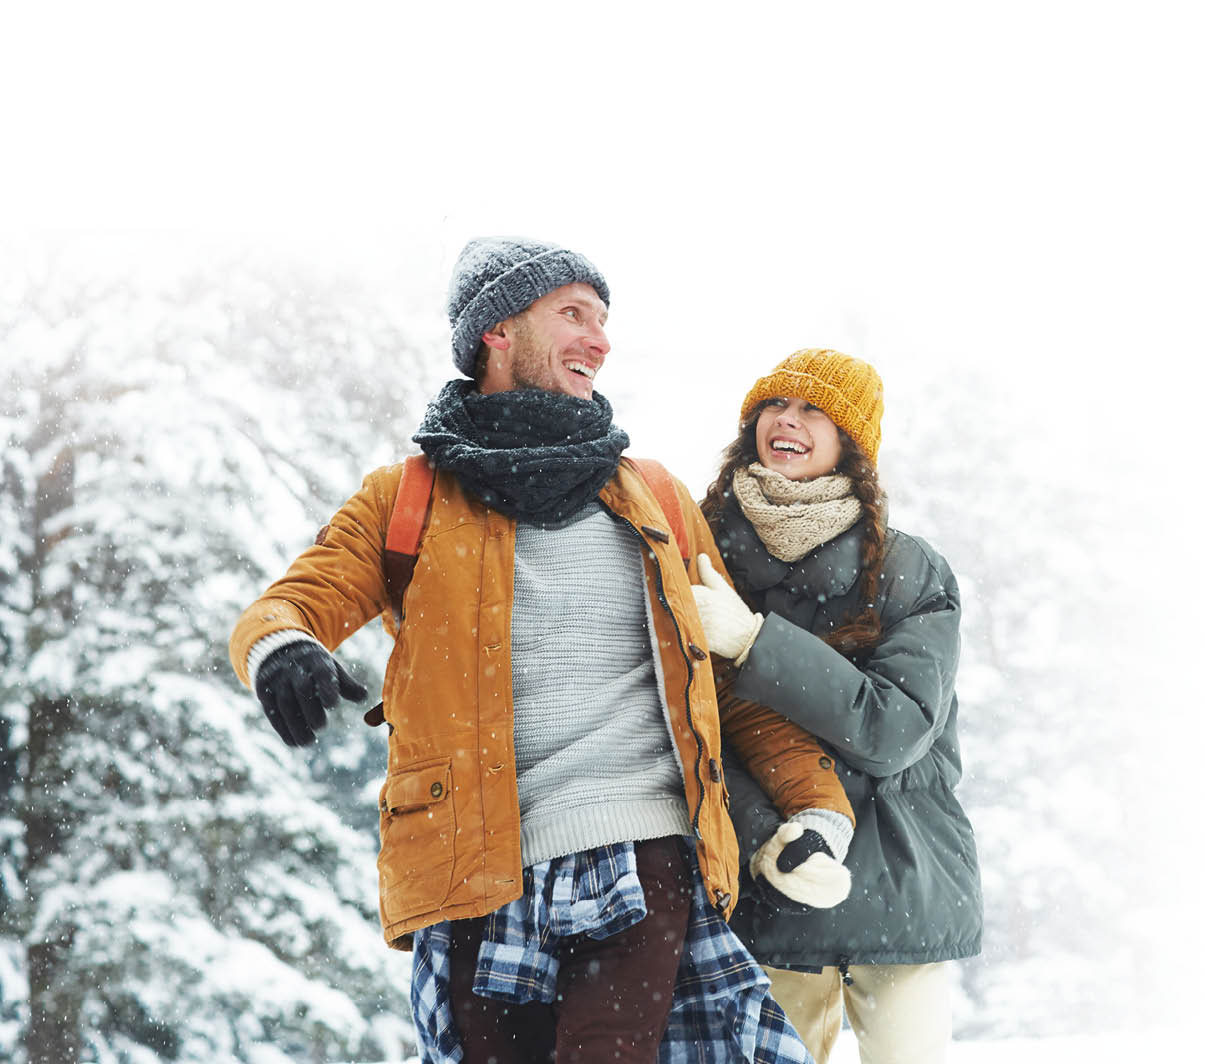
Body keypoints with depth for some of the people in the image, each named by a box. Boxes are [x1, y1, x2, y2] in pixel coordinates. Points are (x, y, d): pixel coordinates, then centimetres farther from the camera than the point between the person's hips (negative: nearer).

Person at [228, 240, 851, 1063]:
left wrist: (819, 806, 8)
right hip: (479, 883, 0)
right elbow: (287, 607, 4)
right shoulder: (409, 498, 13)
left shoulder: (659, 501, 19)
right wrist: (283, 649, -22)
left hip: (639, 865, 0)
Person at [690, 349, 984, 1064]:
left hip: (904, 895, 0)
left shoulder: (911, 573, 0)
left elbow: (893, 729, -12)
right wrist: (759, 831, -18)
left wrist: (751, 640, -19)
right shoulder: (704, 559, 4)